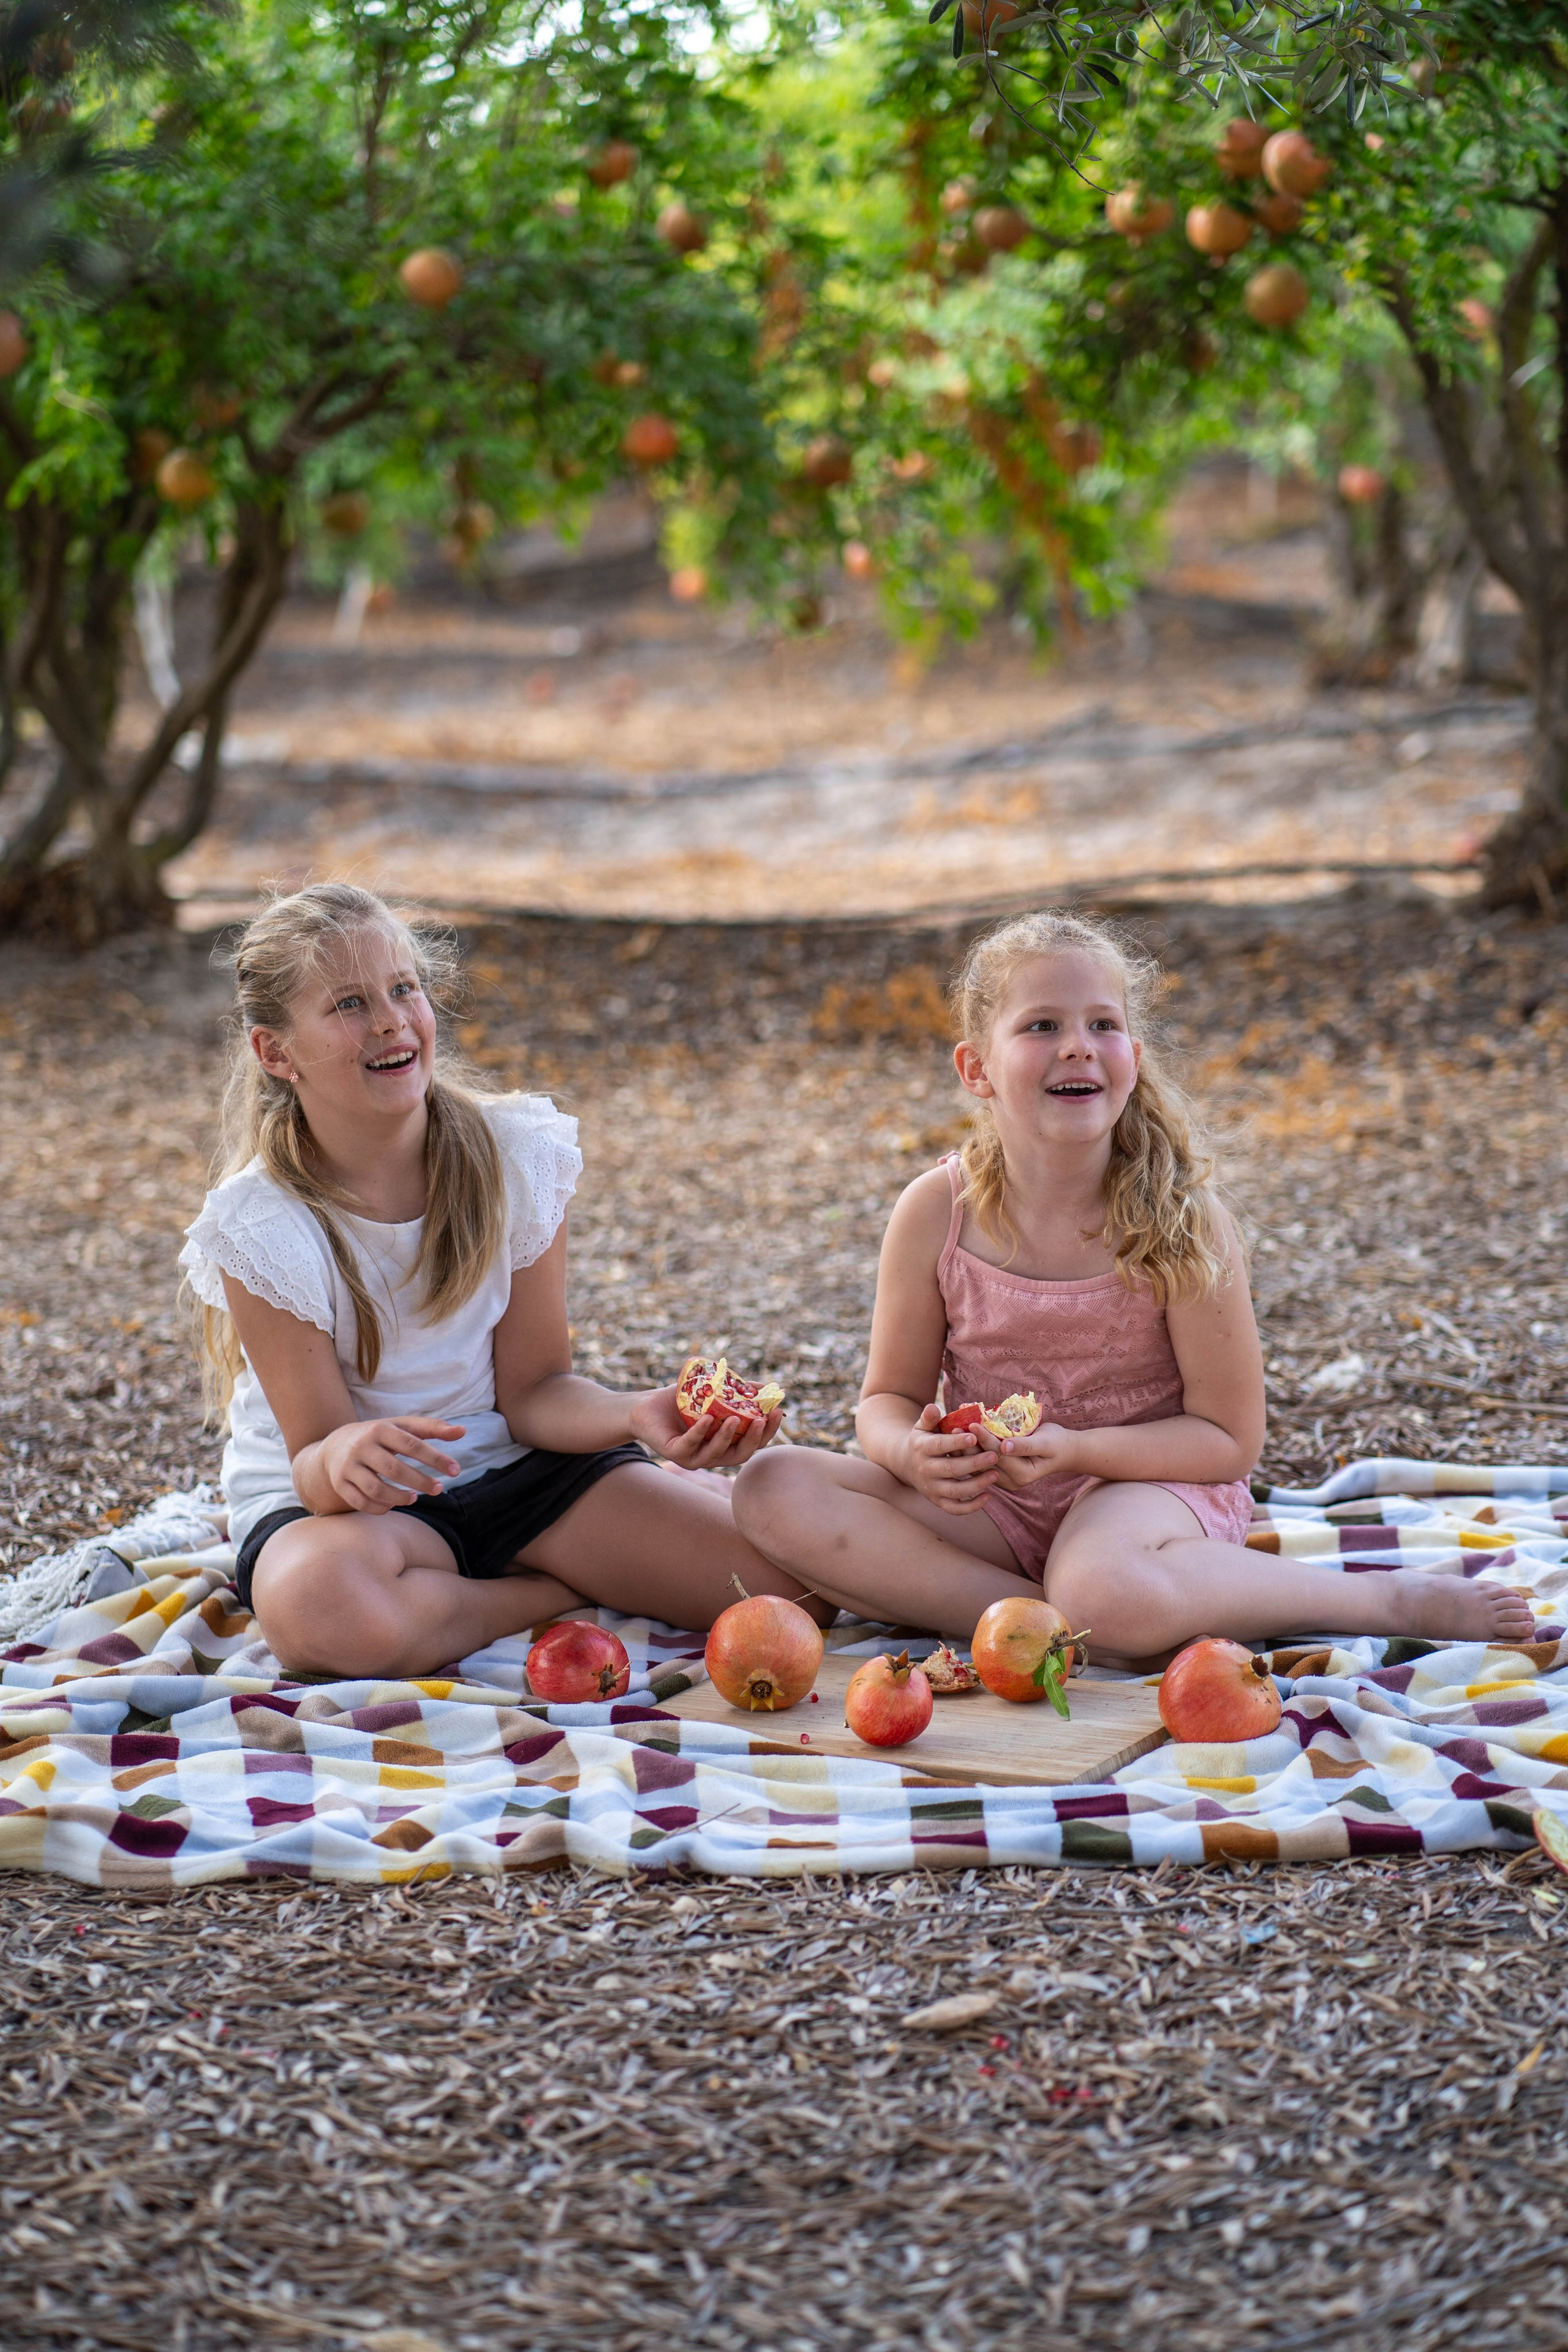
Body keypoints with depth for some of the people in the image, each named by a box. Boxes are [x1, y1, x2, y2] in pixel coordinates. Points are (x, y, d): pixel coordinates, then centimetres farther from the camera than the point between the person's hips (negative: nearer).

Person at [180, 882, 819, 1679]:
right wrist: (341, 1459, -42)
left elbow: (533, 1388, -3)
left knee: (793, 1578, -17)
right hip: (340, 1501, -2)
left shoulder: (516, 1155, -8)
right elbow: (313, 1448, -16)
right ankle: (568, 1591, -12)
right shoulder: (262, 1224, -17)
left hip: (515, 1466, 2)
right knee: (319, 1607, -42)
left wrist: (639, 1414, -25)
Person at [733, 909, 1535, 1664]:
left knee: (1109, 1598, -40)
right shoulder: (936, 1214, -8)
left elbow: (1228, 1438, -9)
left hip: (1149, 1483, -4)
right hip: (986, 1505, 4)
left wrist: (1074, 1451, -24)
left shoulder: (1176, 1223, -15)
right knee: (774, 1492, -20)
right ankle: (1034, 1616, -23)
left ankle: (1386, 1597, -16)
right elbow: (890, 1395, 3)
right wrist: (913, 1453, -22)